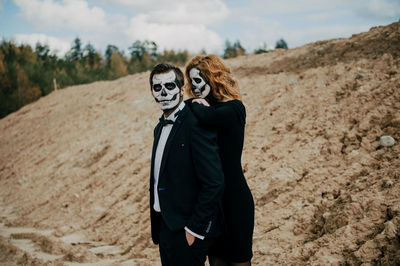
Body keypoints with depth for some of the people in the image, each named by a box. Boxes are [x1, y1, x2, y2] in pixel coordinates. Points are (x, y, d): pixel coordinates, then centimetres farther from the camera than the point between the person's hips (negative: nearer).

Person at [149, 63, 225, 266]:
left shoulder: (196, 125, -16)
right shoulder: (161, 127, 13)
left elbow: (213, 183, -21)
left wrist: (195, 229, -19)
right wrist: (157, 227, 14)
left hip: (186, 232, -8)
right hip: (164, 226, 8)